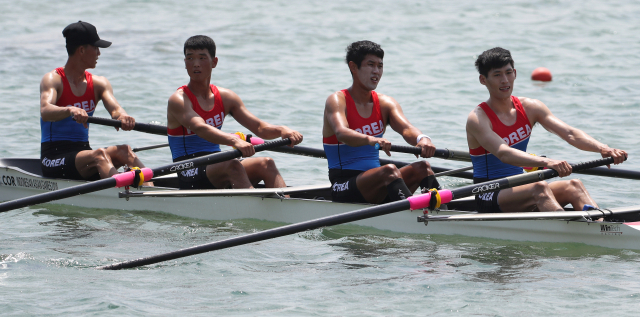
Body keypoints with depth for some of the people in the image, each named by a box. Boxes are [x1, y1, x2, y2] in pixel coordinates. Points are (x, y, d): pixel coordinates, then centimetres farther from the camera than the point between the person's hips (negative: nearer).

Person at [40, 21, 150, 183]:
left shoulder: (98, 83, 12)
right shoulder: (53, 79, -6)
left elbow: (114, 108, -7)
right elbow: (45, 111, -26)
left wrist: (122, 116, -33)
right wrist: (70, 110, -47)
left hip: (83, 154, 6)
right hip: (54, 159, -6)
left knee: (123, 150, -23)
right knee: (99, 155, -33)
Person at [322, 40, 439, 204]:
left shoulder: (385, 103, 11)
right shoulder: (337, 101, -6)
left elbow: (406, 129, -10)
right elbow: (341, 133, -28)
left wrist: (422, 139, -35)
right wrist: (370, 139, -50)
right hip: (344, 187, -6)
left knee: (422, 168, -16)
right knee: (389, 170, -32)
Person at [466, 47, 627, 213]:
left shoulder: (529, 108, 6)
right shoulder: (478, 119, -12)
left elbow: (569, 133, -6)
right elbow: (503, 153, -30)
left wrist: (602, 149, -26)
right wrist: (546, 162, -46)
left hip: (518, 190, 6)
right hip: (489, 197, -6)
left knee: (573, 186, -18)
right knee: (540, 187, -33)